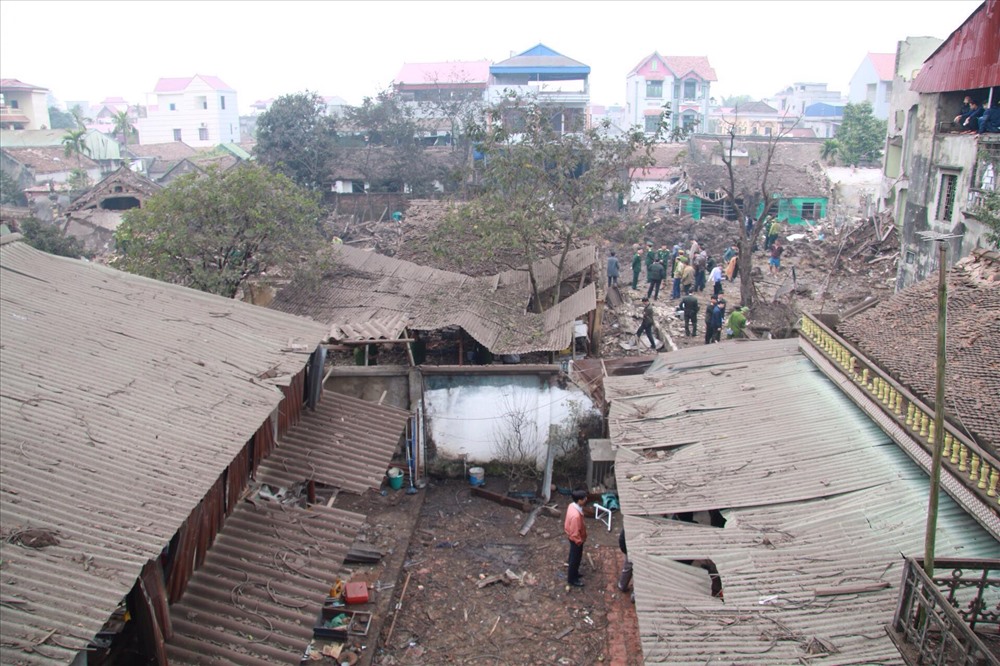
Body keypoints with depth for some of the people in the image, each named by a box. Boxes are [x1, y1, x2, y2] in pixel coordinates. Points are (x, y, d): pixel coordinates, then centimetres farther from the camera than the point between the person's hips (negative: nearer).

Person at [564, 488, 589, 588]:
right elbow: (575, 533, -30)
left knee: (573, 557, 28)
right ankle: (572, 579, 33)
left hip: (573, 537, 8)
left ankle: (572, 572, 49)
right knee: (575, 559, 13)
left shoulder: (572, 505, -11)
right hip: (576, 540, -8)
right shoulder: (576, 515, -40)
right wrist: (579, 542, -15)